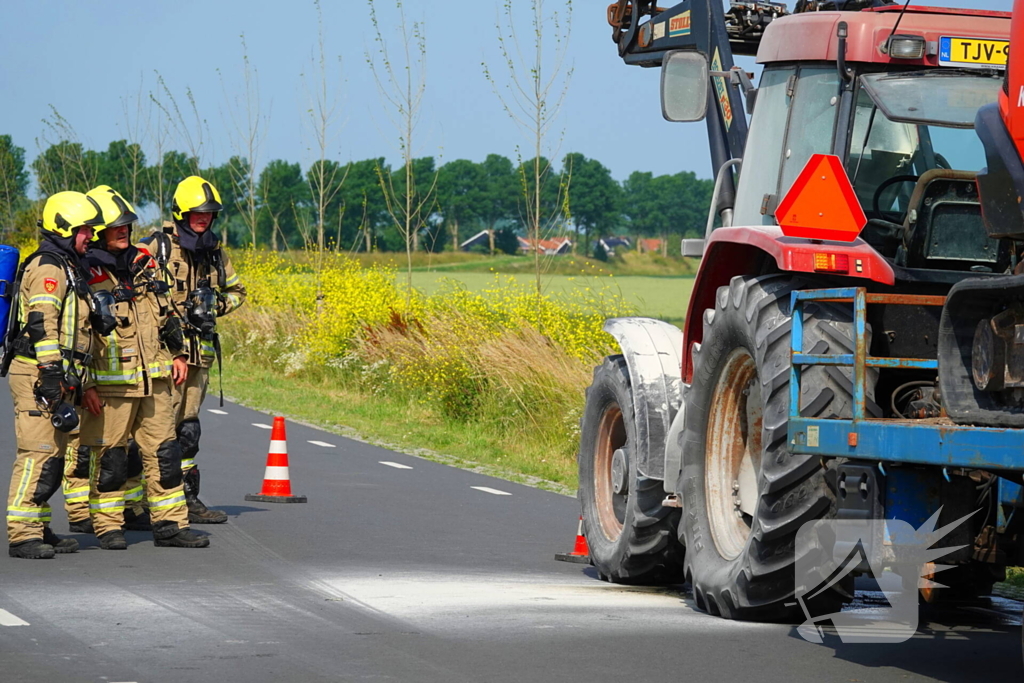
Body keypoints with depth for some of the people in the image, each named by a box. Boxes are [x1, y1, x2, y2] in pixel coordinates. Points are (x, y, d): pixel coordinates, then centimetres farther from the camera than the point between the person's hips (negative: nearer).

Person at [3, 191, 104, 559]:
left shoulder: (68, 268, 22)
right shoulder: (48, 268, -11)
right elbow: (42, 325, -20)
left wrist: (80, 386, 27)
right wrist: (52, 377, -26)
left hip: (58, 377, 10)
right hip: (38, 376, -10)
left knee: (53, 456, 11)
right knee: (39, 454, -13)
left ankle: (38, 529, 17)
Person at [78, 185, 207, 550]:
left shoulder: (142, 262, 11)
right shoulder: (87, 273, -10)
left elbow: (164, 311, 23)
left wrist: (176, 353, 19)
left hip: (154, 382, 6)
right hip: (111, 384, -6)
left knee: (164, 452, 7)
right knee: (109, 458, 1)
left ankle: (170, 525, 12)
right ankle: (108, 527, 12)